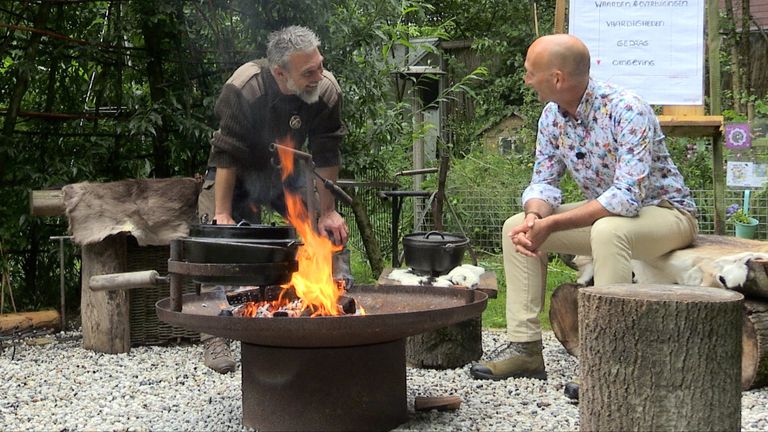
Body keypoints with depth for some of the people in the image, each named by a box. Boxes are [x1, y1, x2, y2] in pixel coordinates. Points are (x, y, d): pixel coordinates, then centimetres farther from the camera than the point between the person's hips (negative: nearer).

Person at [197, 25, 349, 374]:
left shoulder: (327, 90, -25)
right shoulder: (243, 89, -34)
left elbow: (326, 158, -15)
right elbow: (227, 158, -29)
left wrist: (327, 212, -13)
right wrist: (222, 215, -30)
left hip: (288, 170, 3)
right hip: (239, 173, -3)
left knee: (330, 232, -7)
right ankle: (214, 337, -9)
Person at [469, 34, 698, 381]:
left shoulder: (625, 110, -27)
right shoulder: (552, 116, -3)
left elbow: (627, 196, -35)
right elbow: (544, 180, 0)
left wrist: (551, 224, -34)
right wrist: (534, 218, -24)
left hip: (665, 210, -8)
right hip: (604, 211, 8)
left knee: (608, 230, -39)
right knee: (516, 227, -4)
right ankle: (525, 347, -4)